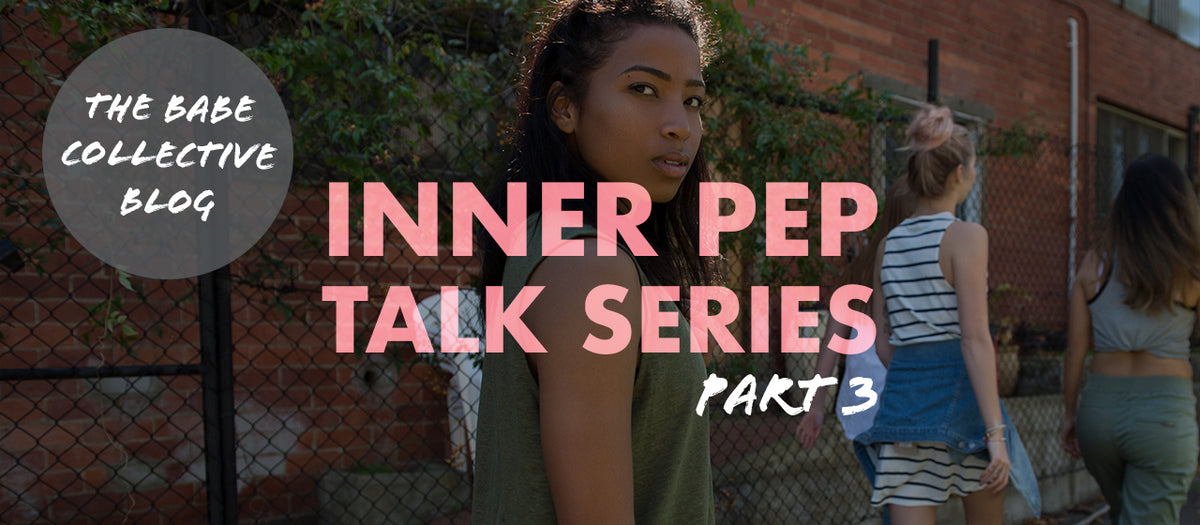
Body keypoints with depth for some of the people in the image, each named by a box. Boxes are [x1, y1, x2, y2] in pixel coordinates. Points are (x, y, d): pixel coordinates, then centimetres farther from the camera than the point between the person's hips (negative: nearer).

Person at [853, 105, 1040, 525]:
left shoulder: (889, 243, 10)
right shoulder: (966, 236, -8)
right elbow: (975, 339, -16)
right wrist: (996, 434, -17)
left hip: (902, 396, 5)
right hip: (958, 394, -5)